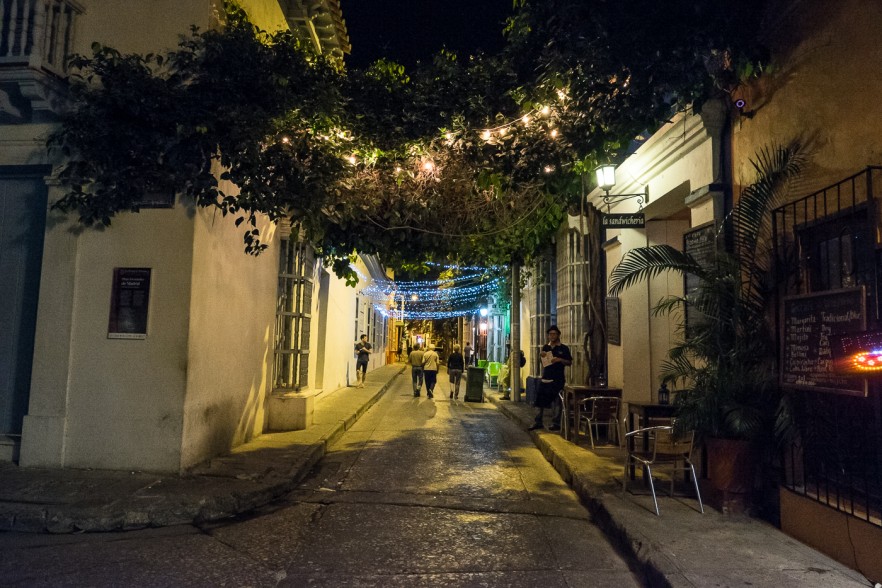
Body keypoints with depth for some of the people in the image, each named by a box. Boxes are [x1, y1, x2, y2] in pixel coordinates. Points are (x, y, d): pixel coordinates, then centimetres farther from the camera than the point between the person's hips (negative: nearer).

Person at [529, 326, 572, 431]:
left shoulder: (563, 348, -1)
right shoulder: (546, 347, 13)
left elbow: (570, 362, -3)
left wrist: (560, 359, -18)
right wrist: (541, 355, 0)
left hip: (557, 379, -5)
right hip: (546, 378, 5)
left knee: (556, 402, -3)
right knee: (540, 400, 6)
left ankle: (556, 423, 6)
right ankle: (538, 422, 15)